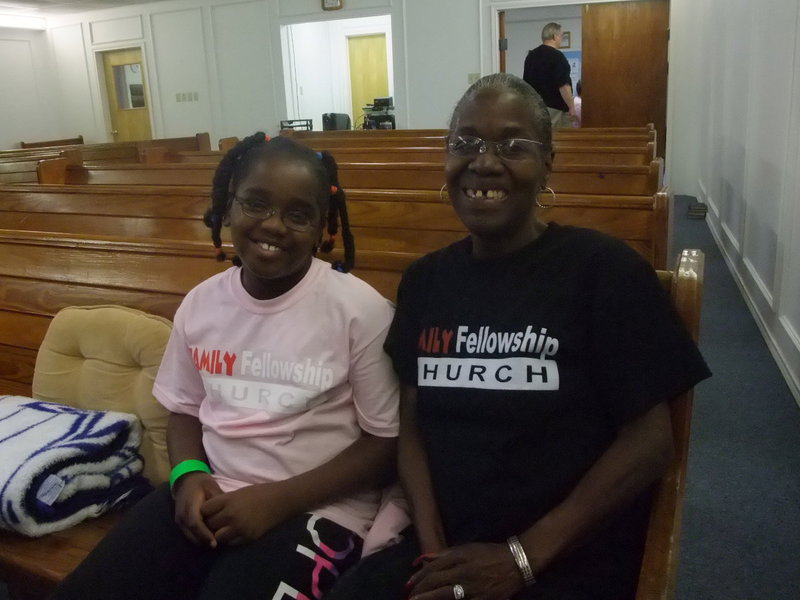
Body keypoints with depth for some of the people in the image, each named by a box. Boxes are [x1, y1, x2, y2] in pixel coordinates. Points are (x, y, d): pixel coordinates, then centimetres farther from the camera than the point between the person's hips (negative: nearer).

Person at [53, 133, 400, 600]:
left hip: (317, 509, -4)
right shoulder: (201, 302, 4)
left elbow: (386, 441, -8)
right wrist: (189, 474, -5)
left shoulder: (361, 310, -12)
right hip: (210, 494, 4)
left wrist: (279, 499, -15)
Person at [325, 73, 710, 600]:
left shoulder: (604, 270, -8)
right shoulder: (425, 280, 6)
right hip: (442, 553, 3)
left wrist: (522, 557, -13)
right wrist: (432, 546, -8)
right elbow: (412, 422, 6)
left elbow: (650, 439, -9)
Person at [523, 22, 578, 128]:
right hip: (556, 108, -8)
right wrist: (572, 108, -16)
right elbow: (563, 86, -20)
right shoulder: (557, 56, -14)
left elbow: (526, 83, 14)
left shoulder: (530, 55, 9)